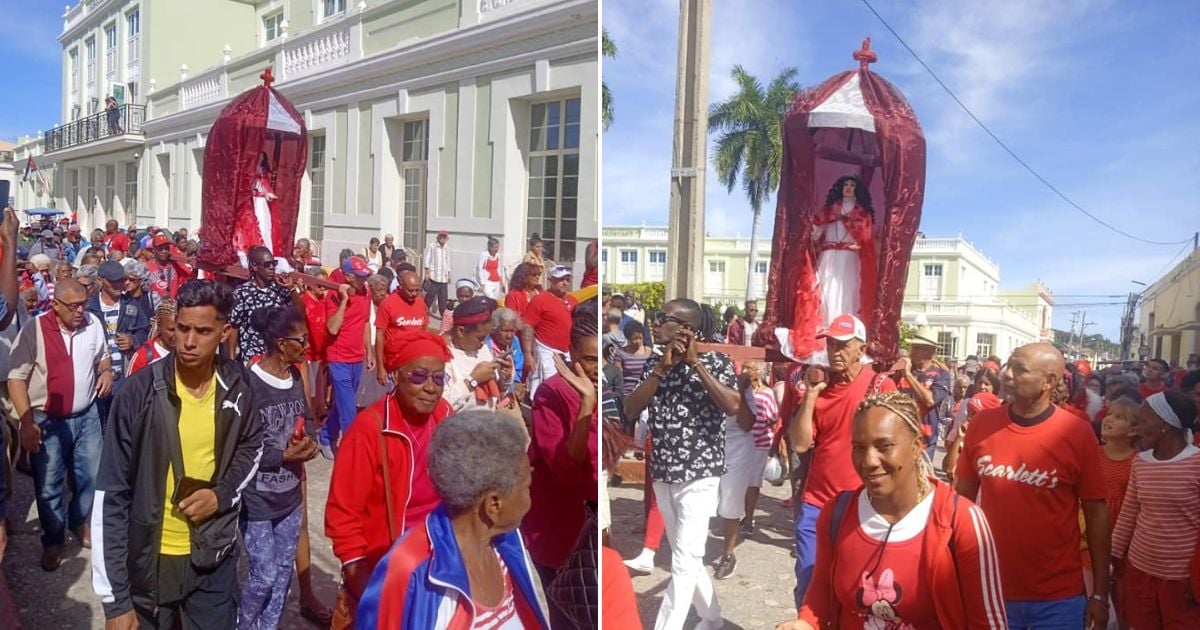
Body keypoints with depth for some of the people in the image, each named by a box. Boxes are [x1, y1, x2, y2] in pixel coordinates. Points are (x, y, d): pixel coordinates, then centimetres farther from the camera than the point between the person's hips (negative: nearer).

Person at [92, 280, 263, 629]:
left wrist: (223, 494, -9)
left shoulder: (237, 389, -8)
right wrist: (115, 598, -13)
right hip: (149, 560, -2)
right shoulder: (139, 391, -16)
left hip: (215, 556, 2)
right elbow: (111, 495, -13)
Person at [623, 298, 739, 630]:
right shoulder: (654, 363, 5)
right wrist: (663, 367, -15)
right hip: (662, 475, 6)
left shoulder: (715, 360, -7)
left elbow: (733, 407, -22)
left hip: (699, 475, -6)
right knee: (685, 558, 18)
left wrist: (695, 363, -21)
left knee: (684, 562, -6)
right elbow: (630, 410, -7)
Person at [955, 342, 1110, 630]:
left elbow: (1096, 511, -4)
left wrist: (1101, 593, -2)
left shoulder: (1078, 433, -11)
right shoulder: (982, 423, -5)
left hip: (1058, 598, -2)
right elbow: (963, 497, 4)